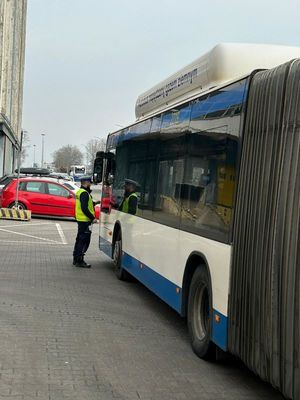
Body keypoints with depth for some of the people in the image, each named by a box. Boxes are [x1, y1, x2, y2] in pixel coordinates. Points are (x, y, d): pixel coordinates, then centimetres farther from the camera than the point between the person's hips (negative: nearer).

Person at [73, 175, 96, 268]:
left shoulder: (79, 191, 15)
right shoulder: (84, 193, -17)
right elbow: (84, 209, -23)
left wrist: (93, 203, 11)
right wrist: (92, 218, -19)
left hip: (80, 219, 11)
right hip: (85, 220, -11)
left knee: (79, 239, 17)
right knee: (84, 240, -7)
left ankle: (76, 259, 24)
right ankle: (79, 261, -5)